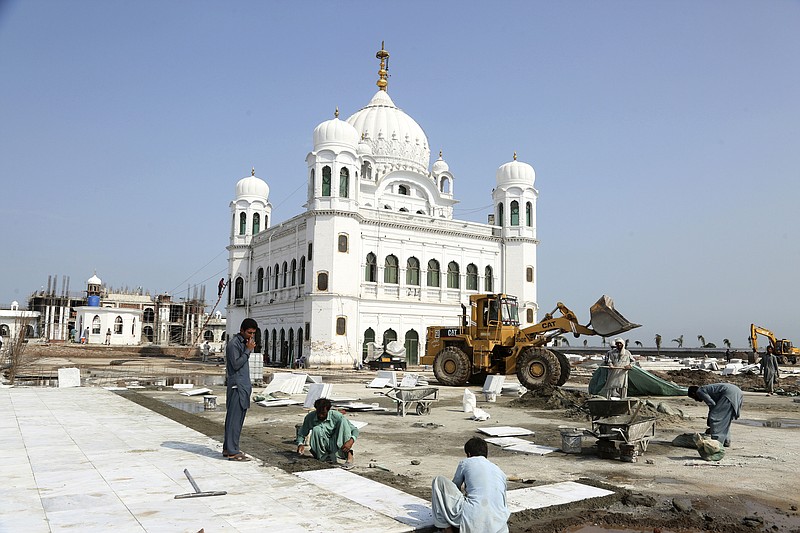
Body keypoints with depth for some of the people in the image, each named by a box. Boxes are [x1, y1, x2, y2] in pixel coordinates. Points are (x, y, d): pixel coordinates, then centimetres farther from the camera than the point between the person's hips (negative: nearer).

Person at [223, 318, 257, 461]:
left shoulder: (244, 343, 17)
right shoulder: (234, 343, -13)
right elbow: (236, 364, -20)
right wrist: (248, 350, -17)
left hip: (243, 386, 10)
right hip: (237, 386, -10)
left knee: (236, 418, 12)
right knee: (235, 418, -7)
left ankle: (228, 448, 20)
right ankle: (232, 452, -3)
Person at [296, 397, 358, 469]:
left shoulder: (336, 416, -15)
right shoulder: (310, 417, -10)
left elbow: (355, 430, -14)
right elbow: (301, 434, 4)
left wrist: (351, 441, -35)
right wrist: (300, 444, -19)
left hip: (336, 446, 0)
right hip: (322, 448, 1)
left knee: (343, 421, -25)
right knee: (316, 429, -29)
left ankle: (349, 456, -33)